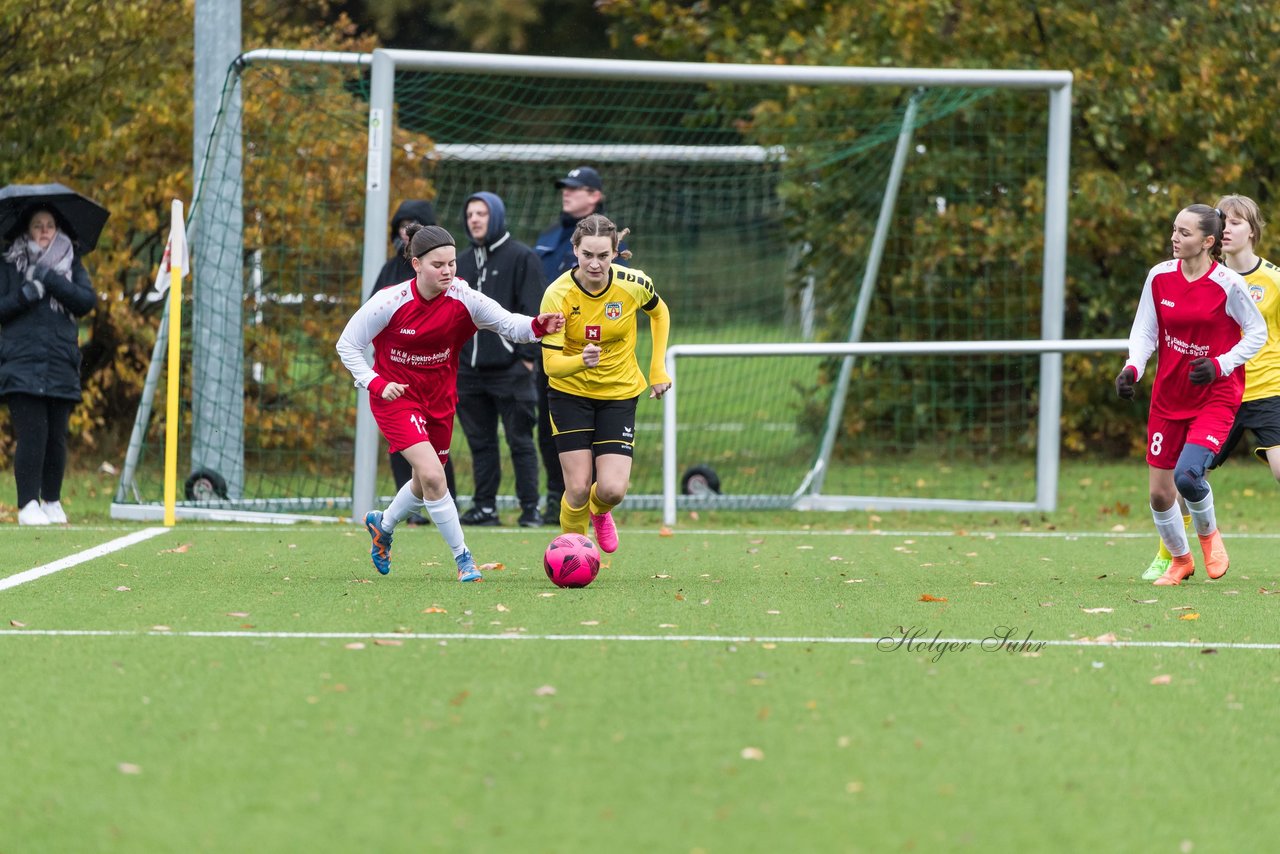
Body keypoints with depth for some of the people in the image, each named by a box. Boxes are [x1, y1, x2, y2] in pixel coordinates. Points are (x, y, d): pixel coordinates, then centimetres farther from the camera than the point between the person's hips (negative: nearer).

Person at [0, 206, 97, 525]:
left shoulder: (71, 264, 14)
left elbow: (87, 301, -1)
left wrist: (51, 280, -10)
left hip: (61, 364, 2)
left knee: (56, 436, 1)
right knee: (31, 433, -13)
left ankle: (52, 501, 14)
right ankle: (28, 505, -12)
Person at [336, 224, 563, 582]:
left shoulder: (462, 299, -15)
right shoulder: (391, 302, -22)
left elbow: (508, 324, -17)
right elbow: (347, 345, -11)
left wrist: (538, 326, -38)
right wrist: (377, 384, -22)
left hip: (439, 399, 5)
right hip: (396, 396, -5)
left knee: (427, 482, 19)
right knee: (432, 475, -20)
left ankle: (383, 525, 50)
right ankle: (462, 557, -8)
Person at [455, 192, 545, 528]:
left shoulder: (522, 258, -1)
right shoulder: (462, 262, 17)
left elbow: (533, 310, -6)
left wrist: (527, 356, -12)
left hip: (510, 370, -6)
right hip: (469, 370, 6)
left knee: (520, 440, -4)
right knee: (480, 441, 8)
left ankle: (530, 508, -2)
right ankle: (484, 506, 12)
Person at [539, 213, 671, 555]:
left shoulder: (633, 284, -16)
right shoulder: (557, 295, -22)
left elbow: (659, 313, 8)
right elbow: (550, 363, -23)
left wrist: (658, 369, 4)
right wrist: (582, 361, -44)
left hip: (620, 393, 1)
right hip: (570, 393, -1)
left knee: (612, 489, -10)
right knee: (578, 488, -9)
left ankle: (599, 511, 28)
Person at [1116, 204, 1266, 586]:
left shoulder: (1228, 284, -14)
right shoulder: (1160, 276, -3)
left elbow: (1257, 332, -4)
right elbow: (1144, 329, 5)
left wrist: (1220, 365, -17)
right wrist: (1132, 368, -14)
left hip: (1215, 396, -4)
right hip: (1169, 395, 4)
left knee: (1187, 475, -25)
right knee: (1159, 493, 2)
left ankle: (1208, 533, 8)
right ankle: (1180, 560, 30)